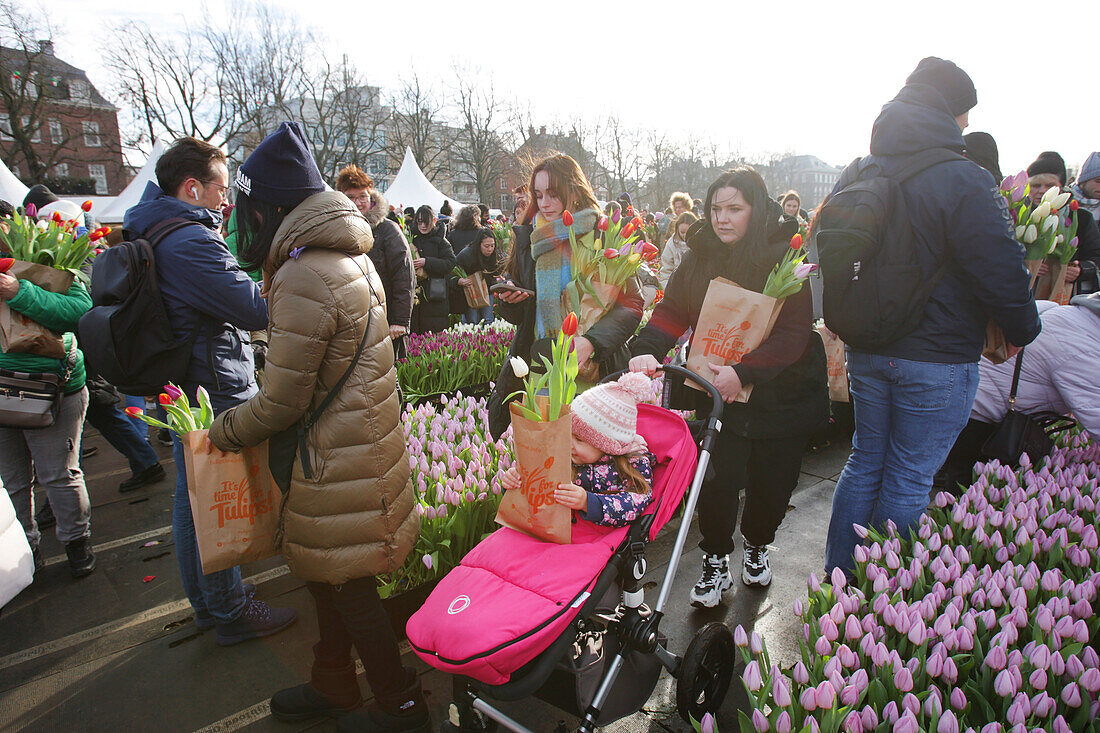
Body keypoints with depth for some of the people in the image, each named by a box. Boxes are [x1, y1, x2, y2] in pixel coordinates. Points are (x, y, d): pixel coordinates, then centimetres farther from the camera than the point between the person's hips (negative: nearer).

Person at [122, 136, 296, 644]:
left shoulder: (150, 235, 10)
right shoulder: (191, 243, -23)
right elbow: (258, 311, -25)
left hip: (181, 389, 10)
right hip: (216, 394, -10)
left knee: (192, 500, 19)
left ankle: (205, 601, 36)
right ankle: (231, 612, 19)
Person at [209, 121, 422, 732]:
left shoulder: (304, 279, -22)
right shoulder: (353, 258, 8)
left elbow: (282, 402, -19)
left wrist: (223, 431, -1)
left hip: (336, 458, -9)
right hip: (367, 435, 10)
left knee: (346, 584, 8)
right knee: (327, 572, 23)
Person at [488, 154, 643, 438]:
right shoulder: (528, 237, 10)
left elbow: (631, 303, -8)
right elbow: (515, 315, 17)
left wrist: (591, 341, -22)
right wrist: (509, 297, -6)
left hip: (596, 369, -3)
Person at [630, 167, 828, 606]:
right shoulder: (700, 256, 0)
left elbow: (794, 332, -19)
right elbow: (672, 310, -3)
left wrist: (744, 372, -30)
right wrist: (648, 351, -22)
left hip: (780, 391, -1)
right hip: (715, 389, 2)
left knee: (772, 481, 12)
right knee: (717, 479, -2)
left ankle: (757, 546, 42)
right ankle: (716, 563, 22)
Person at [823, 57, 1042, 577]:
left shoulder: (857, 176, 6)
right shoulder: (963, 181, -16)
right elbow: (1002, 272, -15)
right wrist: (1023, 331, 3)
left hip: (866, 351, 6)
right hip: (938, 359, -6)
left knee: (865, 463, 18)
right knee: (908, 481, 6)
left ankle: (837, 580, 28)